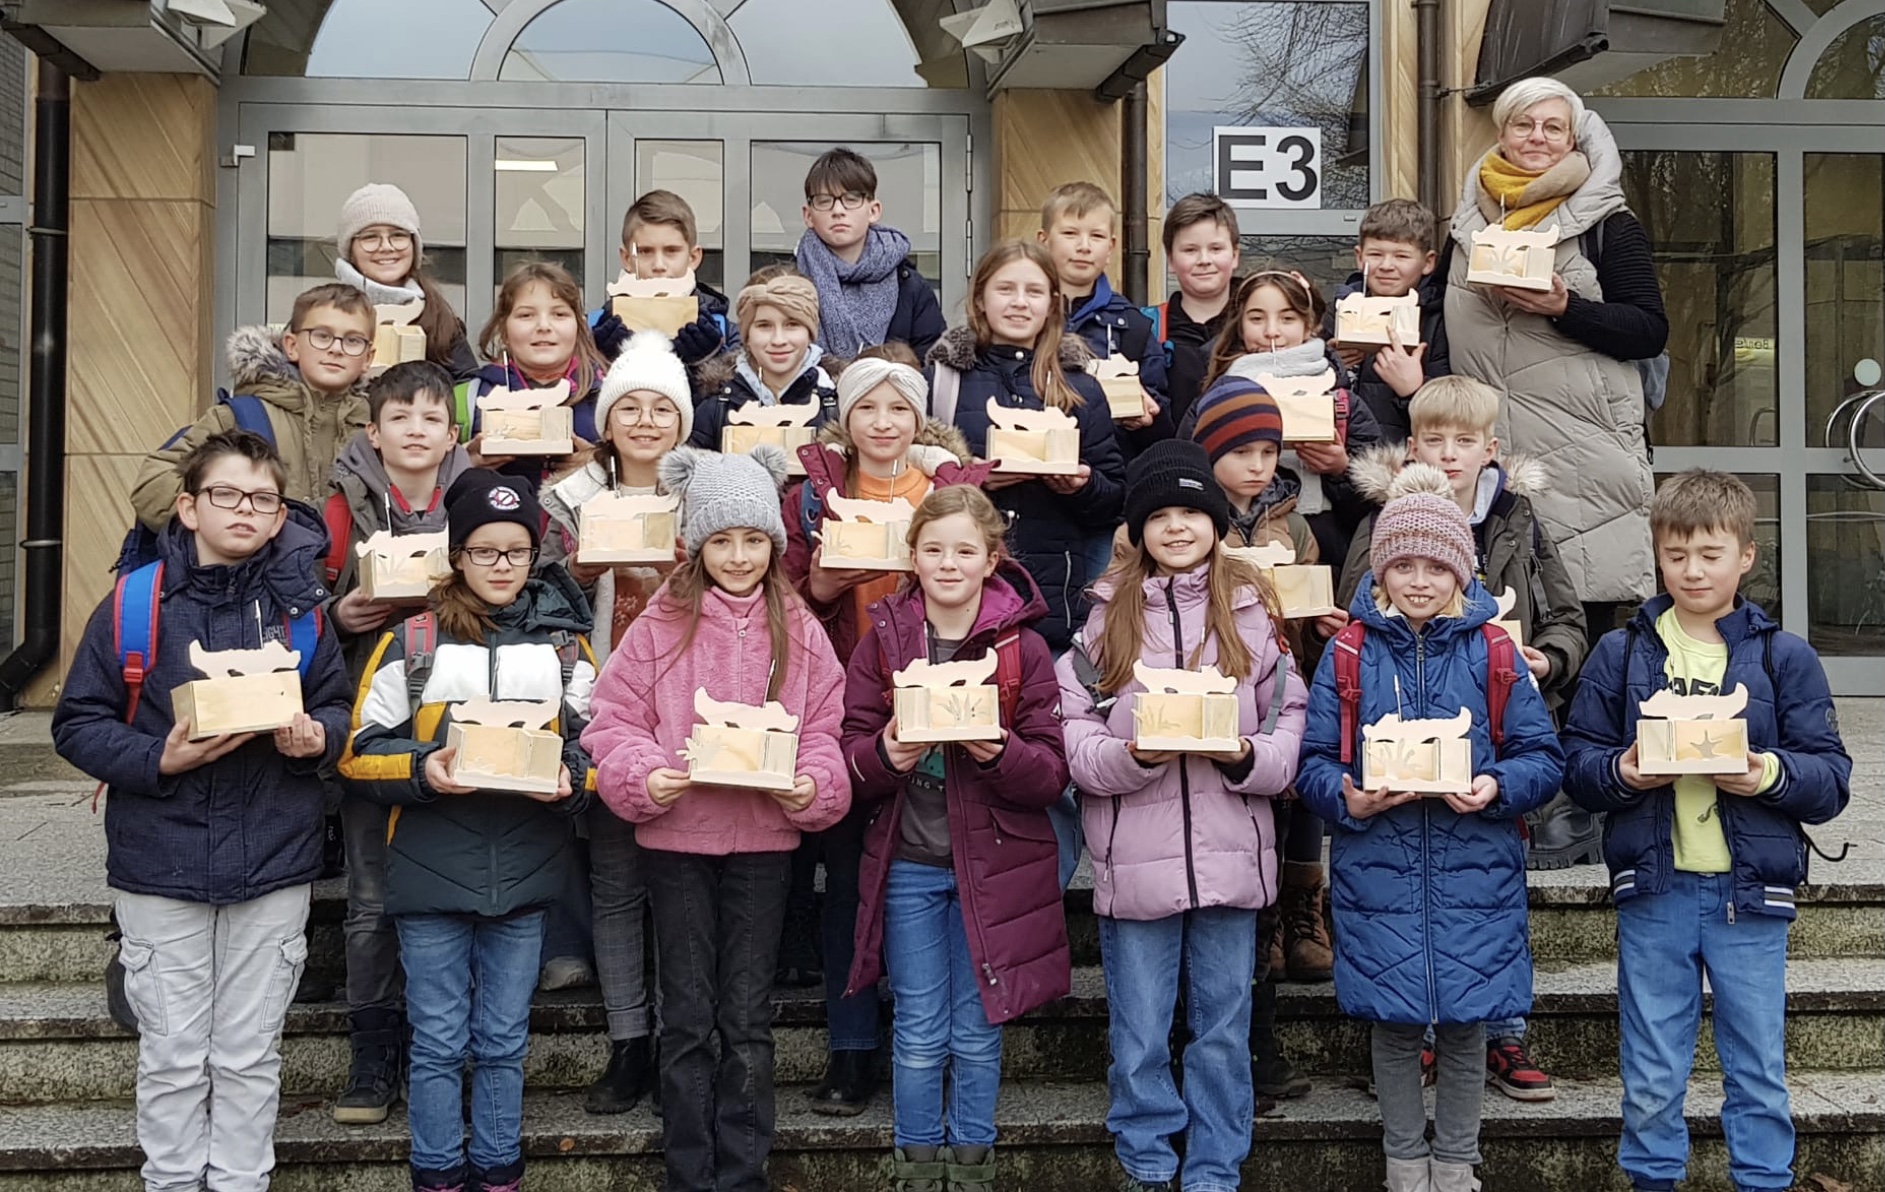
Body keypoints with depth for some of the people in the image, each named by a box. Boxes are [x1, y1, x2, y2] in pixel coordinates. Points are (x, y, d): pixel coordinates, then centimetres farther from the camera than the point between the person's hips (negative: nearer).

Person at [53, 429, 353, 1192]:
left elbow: (337, 708, 9)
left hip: (273, 870, 2)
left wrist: (315, 736, -13)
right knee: (173, 1058, 10)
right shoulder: (134, 606, -6)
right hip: (161, 868, -1)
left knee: (250, 1057, 12)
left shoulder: (299, 609, 0)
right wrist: (159, 758, -19)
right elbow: (78, 724, -4)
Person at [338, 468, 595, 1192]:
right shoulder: (411, 641, -1)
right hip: (432, 873, -2)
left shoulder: (564, 643, 6)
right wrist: (422, 768, -19)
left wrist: (570, 779, -16)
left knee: (503, 1042, 13)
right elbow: (360, 755, -2)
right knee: (439, 1044, 7)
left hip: (525, 874, 2)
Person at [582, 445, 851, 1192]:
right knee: (688, 1017, 8)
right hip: (676, 837, -1)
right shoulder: (662, 623, -2)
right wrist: (643, 775, -20)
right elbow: (615, 719, -3)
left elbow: (824, 730, 3)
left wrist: (813, 785, -16)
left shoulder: (798, 630, 3)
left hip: (764, 839, 1)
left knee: (748, 1017, 9)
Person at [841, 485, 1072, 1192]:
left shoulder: (1023, 648, -3)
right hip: (907, 863, 1)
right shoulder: (882, 640, 0)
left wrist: (999, 752, -25)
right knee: (919, 1033, 8)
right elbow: (848, 758, 0)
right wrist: (885, 757, -21)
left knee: (977, 1032, 9)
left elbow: (1051, 773, -6)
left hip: (993, 862, 0)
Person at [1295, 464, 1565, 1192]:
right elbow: (1314, 764, 0)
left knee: (1463, 1024, 9)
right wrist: (1347, 799, -21)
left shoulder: (1492, 651, 1)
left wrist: (1496, 789, -20)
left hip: (1474, 871, 0)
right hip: (1378, 872, 0)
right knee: (1394, 1024, 10)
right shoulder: (1348, 653, 0)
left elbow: (1544, 758, 0)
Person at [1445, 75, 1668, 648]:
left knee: (1584, 625, -5)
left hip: (1581, 451, -4)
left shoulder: (1608, 225, 4)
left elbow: (1651, 331, -3)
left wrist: (1566, 308, -16)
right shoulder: (1469, 223, 18)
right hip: (1489, 450, 4)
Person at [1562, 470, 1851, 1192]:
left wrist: (1774, 774, -20)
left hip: (1750, 895, 0)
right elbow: (1576, 764, 3)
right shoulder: (1620, 654, 4)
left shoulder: (1784, 658, 1)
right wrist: (1622, 773, -17)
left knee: (1758, 1074, 10)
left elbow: (1833, 779, -1)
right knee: (1651, 1083, 11)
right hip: (1652, 893, 1)